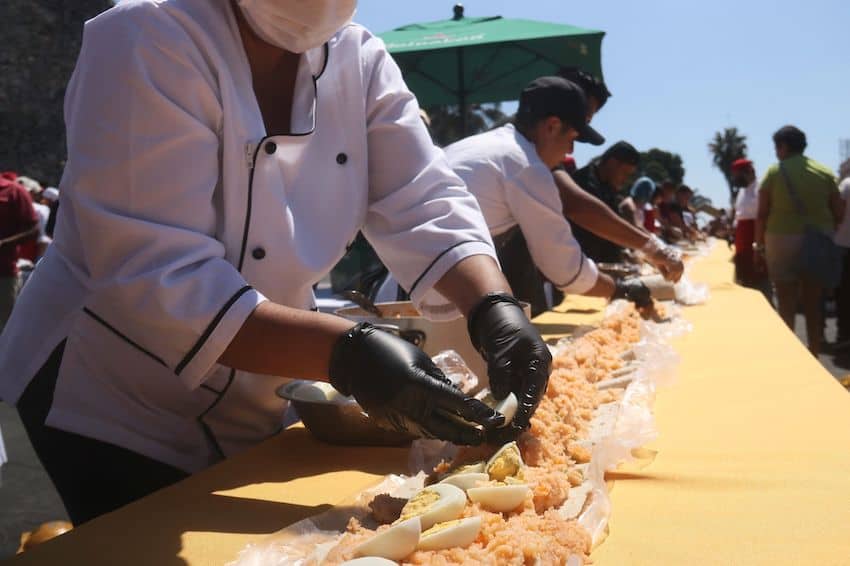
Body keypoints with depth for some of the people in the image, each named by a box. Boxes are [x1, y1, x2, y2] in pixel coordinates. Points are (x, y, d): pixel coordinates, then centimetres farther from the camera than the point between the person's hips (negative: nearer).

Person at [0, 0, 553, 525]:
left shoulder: (360, 59, -5)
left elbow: (427, 205, -11)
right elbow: (155, 276, -32)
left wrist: (495, 308, -31)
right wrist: (347, 353, -43)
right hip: (108, 393, -6)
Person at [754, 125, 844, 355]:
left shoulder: (774, 172, -3)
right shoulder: (824, 172, 5)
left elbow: (762, 214, -6)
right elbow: (840, 213, 3)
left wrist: (759, 246, 3)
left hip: (783, 240, -2)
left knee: (787, 304, 4)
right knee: (814, 304, 10)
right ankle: (814, 355, 14)